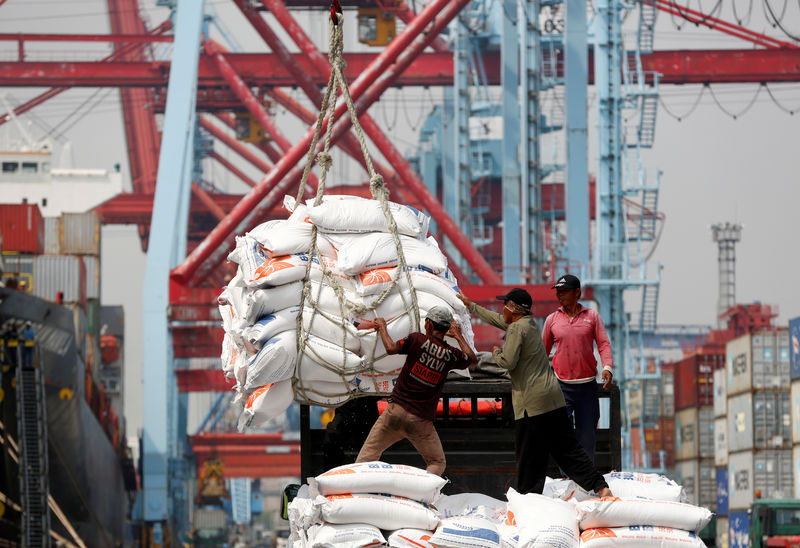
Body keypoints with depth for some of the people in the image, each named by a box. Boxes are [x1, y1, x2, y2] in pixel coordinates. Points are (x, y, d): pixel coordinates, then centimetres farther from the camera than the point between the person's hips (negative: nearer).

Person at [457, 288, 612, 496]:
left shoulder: (516, 329, -10)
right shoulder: (530, 324, 18)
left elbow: (508, 362, -18)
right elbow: (497, 319, 34)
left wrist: (496, 352, 4)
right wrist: (470, 305, 44)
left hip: (532, 403, -8)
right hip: (553, 398, 8)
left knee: (529, 456, 0)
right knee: (568, 448, 7)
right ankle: (600, 486, -1)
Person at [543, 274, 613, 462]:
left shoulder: (592, 316, 5)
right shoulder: (552, 320, 7)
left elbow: (604, 343, 2)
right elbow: (543, 351, 15)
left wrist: (607, 367, -15)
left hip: (587, 385, 0)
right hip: (562, 385, 0)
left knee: (587, 436, 4)